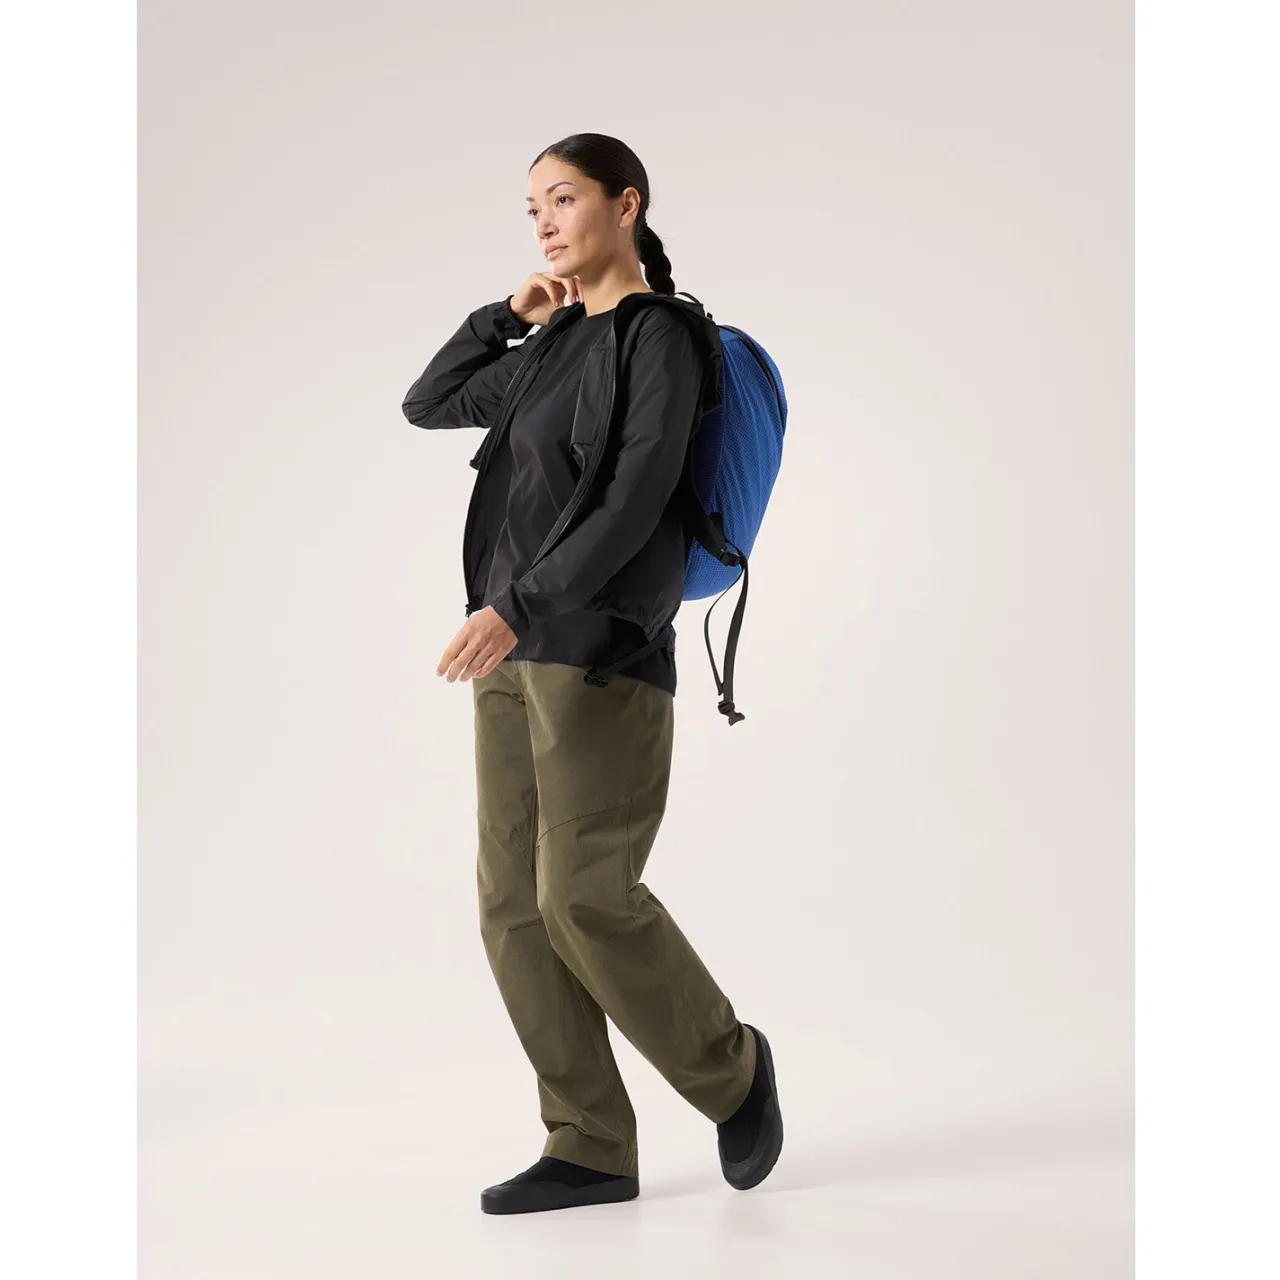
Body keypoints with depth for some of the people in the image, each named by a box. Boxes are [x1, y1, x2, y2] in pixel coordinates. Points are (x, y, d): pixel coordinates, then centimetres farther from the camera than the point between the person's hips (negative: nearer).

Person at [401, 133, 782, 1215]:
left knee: (585, 895, -11)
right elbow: (427, 404, 27)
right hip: (518, 652, 8)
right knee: (513, 904, 3)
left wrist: (516, 607, -24)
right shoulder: (554, 349, 18)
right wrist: (508, 315, 16)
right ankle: (592, 1147, 11)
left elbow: (633, 503, -16)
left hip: (600, 649, -8)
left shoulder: (660, 338, -5)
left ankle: (731, 1068, 14)